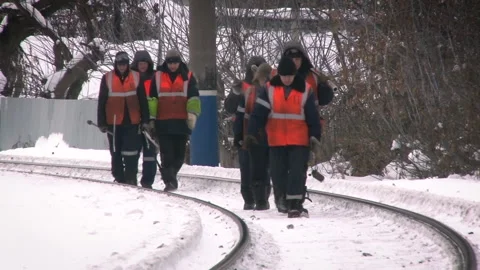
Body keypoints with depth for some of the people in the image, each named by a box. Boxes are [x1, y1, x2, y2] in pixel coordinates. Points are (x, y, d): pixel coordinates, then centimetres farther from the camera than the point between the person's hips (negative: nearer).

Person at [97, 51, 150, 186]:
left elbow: (143, 101, 8)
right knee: (116, 152, 6)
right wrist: (101, 122, 2)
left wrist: (145, 120, 3)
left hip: (132, 121, -1)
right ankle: (119, 179, 13)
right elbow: (101, 102, 5)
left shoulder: (136, 77, 5)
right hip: (114, 122, 1)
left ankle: (131, 179, -3)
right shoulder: (107, 78, 3)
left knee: (131, 152, -7)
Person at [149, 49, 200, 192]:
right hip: (163, 122, -1)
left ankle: (170, 175, 25)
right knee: (167, 154, -8)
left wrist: (193, 113, -11)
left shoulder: (188, 77, 7)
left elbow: (193, 97, 2)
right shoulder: (158, 76, 9)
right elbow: (152, 98, 11)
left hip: (181, 122, 1)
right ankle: (169, 181, -8)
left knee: (179, 153, 5)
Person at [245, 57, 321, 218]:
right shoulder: (270, 89, -1)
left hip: (299, 141, -2)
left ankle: (295, 203, -9)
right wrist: (251, 134, -11)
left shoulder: (305, 90, -1)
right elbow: (258, 113, -3)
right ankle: (285, 196, 31)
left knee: (297, 173, -10)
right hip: (277, 141, 2)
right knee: (278, 173, 8)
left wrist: (315, 137, 2)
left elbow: (313, 117, 4)